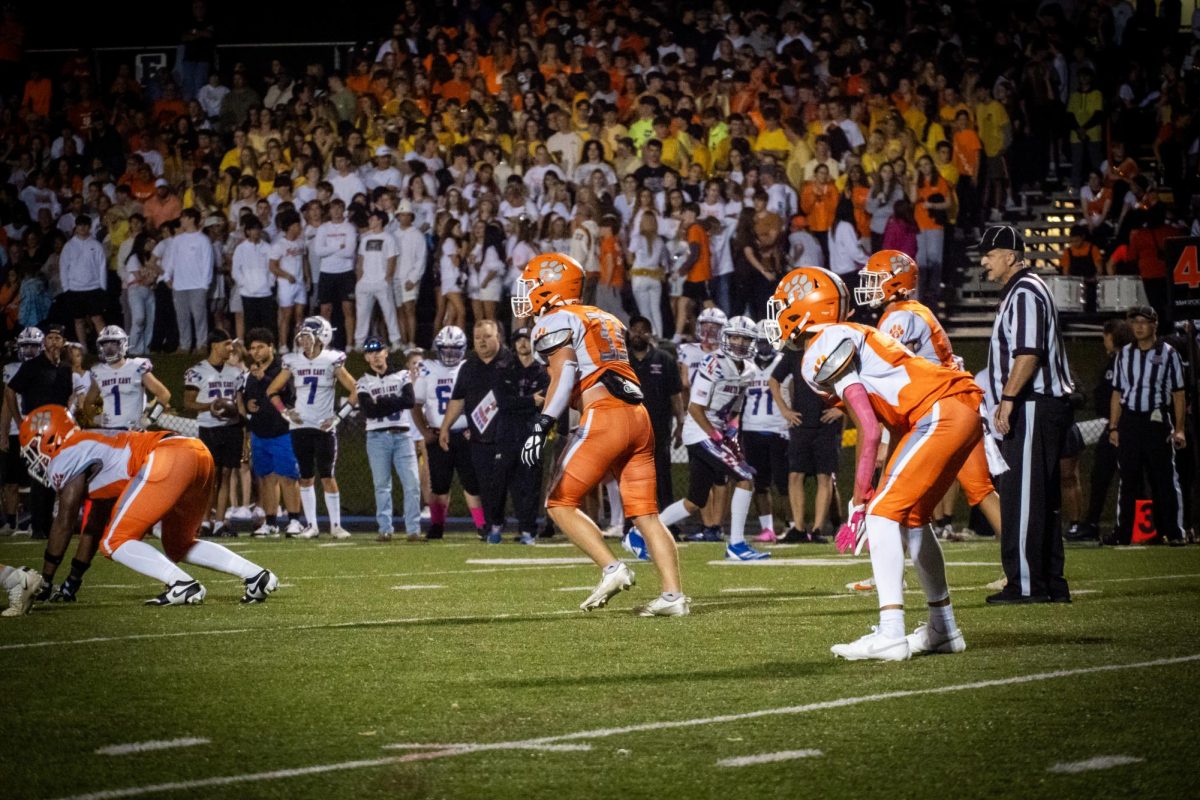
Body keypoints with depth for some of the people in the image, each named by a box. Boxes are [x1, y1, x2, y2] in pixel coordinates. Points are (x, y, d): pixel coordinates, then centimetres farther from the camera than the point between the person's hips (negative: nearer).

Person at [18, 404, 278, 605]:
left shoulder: (66, 459, 5)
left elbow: (64, 524, 4)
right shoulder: (89, 447, 32)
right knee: (177, 547, 25)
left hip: (168, 459, -9)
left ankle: (183, 585, -18)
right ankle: (255, 574, 14)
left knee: (115, 543, -2)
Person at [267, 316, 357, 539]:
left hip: (325, 428, -3)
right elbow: (272, 391, 14)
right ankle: (311, 526, 11)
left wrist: (339, 416, -8)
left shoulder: (332, 361, -6)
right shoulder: (293, 362, 4)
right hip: (300, 427, 3)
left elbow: (355, 393, -3)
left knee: (327, 477, -3)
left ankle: (336, 525, 5)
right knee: (306, 477, 6)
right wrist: (285, 412, 2)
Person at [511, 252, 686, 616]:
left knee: (560, 504, 2)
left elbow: (564, 374, -14)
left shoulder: (554, 322, 1)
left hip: (603, 418, -7)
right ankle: (673, 595, -4)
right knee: (644, 513, 6)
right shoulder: (604, 319, 27)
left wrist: (542, 425, -23)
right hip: (638, 417, 8)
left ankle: (611, 568, -10)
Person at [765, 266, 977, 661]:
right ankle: (943, 629, 29)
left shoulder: (823, 350, -7)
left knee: (882, 513, -11)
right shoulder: (848, 337, 23)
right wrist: (884, 488, 19)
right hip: (966, 411, 10)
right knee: (910, 516, 21)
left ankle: (891, 633, -19)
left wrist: (859, 504, -9)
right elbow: (897, 424, 21)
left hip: (940, 415, -10)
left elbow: (869, 431, -13)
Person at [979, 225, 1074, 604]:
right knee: (1041, 499, 11)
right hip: (1035, 407, 11)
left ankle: (1027, 584, -11)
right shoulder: (1020, 291, 21)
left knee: (1022, 497, -10)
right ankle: (1051, 583, 14)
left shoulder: (1025, 292, -11)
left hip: (1033, 407, -11)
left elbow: (1029, 353, -21)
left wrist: (1008, 399, -23)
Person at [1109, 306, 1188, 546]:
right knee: (1128, 479, 4)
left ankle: (1174, 533, -2)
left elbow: (1179, 394, 1)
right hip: (1129, 420, 3)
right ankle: (1123, 534, 8)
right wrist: (1113, 427, 8)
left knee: (1165, 478, -4)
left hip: (1157, 420, -3)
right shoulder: (1124, 354, 13)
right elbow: (1117, 393, 15)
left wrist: (1179, 429, -6)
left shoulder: (1168, 354, 3)